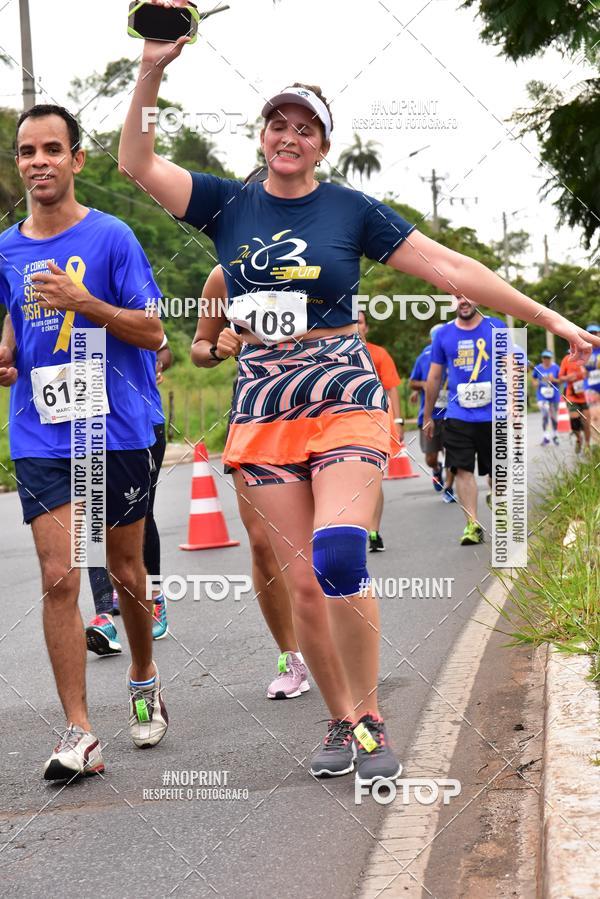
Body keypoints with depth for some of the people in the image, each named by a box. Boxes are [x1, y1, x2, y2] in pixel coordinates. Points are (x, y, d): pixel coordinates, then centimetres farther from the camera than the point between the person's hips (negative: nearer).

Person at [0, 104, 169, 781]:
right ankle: (78, 733, -6)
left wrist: (82, 303, -21)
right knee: (59, 578, -9)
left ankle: (143, 681, 37)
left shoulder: (110, 236, -4)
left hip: (118, 433, -2)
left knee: (126, 574, 10)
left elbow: (152, 332, -7)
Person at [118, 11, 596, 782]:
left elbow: (451, 268, 1)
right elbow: (136, 163, 0)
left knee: (338, 560, -21)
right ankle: (340, 721, 17)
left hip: (342, 396, -3)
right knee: (301, 582, 1)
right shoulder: (228, 204, 8)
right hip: (263, 405, 3)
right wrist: (152, 71, -12)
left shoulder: (351, 210, 2)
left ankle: (370, 720, -5)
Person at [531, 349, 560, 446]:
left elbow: (561, 380, 0)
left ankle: (555, 435, 33)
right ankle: (546, 436, -15)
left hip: (554, 395, 1)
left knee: (554, 416, 12)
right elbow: (533, 377, 15)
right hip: (542, 396, -1)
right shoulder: (537, 368, -1)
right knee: (545, 415, -18)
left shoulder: (555, 368, -4)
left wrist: (554, 380, -19)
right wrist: (535, 382, -6)